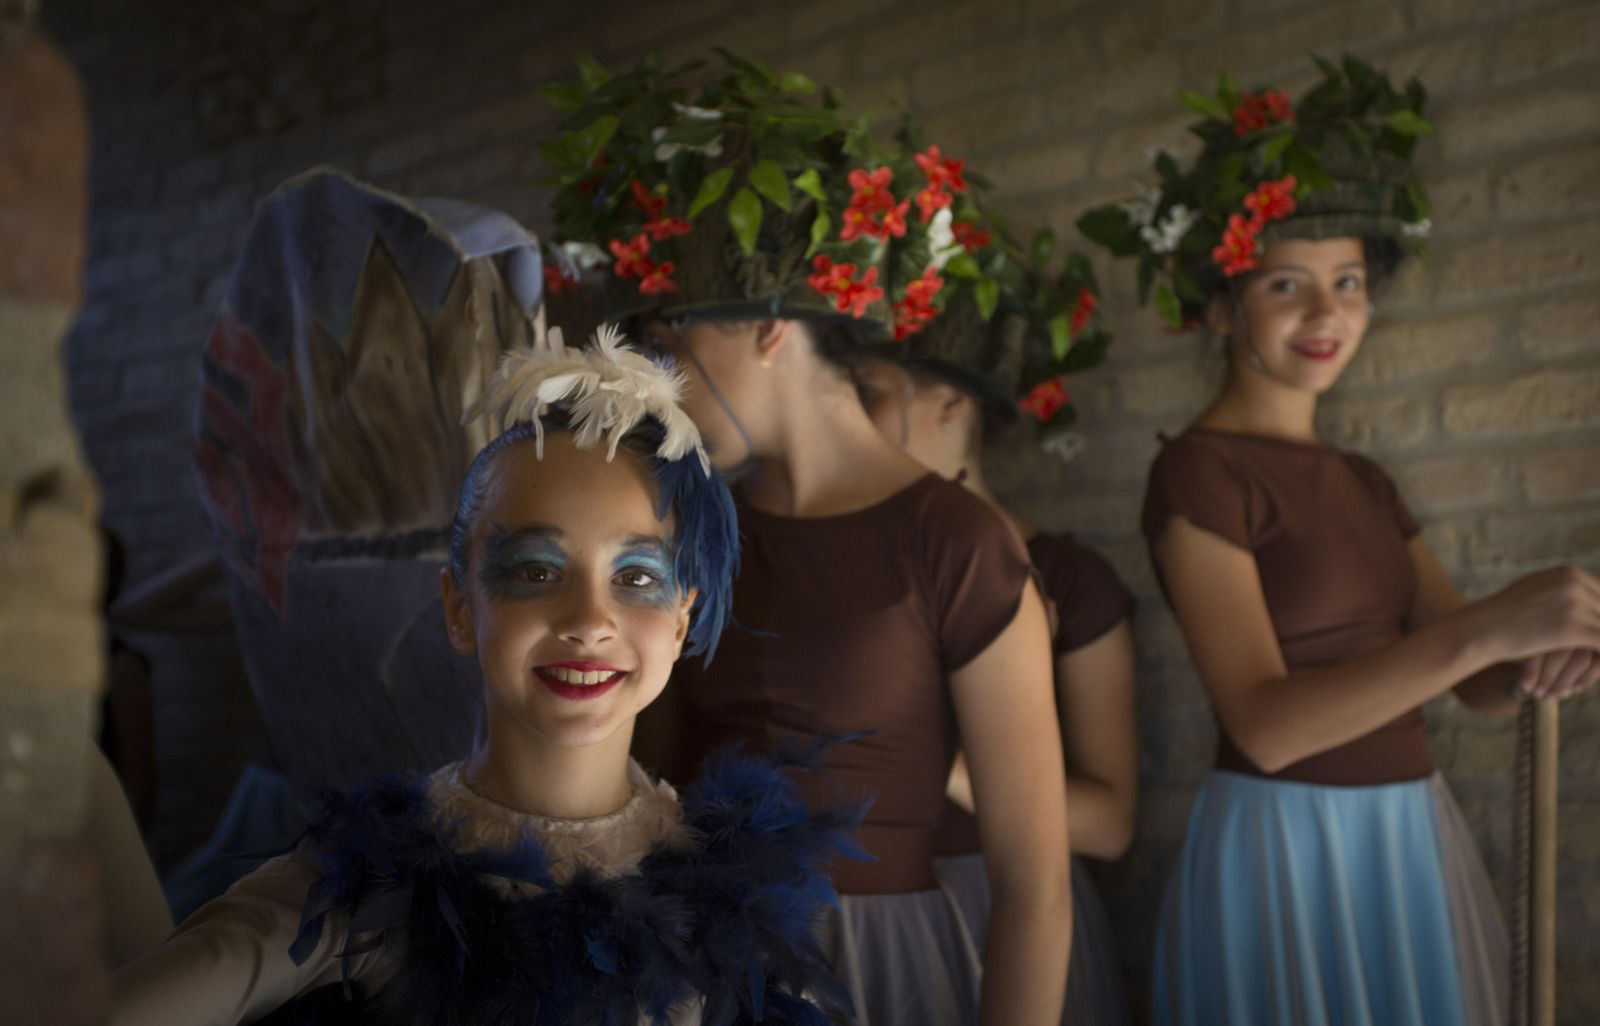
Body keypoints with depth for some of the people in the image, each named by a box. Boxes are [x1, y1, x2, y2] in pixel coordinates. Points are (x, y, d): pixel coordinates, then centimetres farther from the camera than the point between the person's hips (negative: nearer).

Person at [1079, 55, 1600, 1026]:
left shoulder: (1362, 480, 12)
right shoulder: (1200, 472, -11)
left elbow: (1479, 683, 9)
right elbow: (1265, 725, -21)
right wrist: (1486, 627, -28)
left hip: (1414, 847, 8)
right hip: (1289, 850, -7)